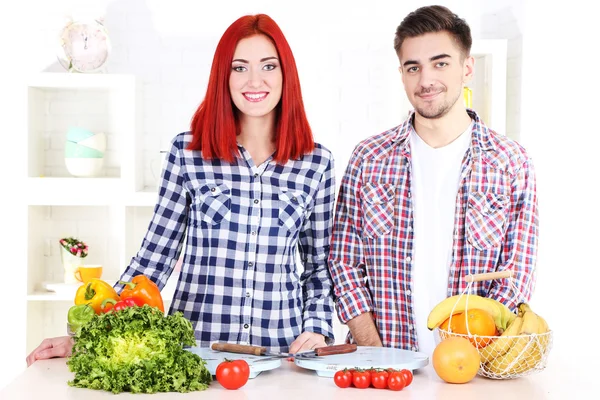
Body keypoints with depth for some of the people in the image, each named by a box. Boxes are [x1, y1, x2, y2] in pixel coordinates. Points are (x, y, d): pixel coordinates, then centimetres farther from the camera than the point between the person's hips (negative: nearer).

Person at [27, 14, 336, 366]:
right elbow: (154, 257, 1)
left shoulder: (316, 163, 2)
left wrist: (317, 327, -4)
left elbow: (320, 265, 10)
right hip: (192, 348, 0)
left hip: (282, 355, 1)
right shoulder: (187, 152, -2)